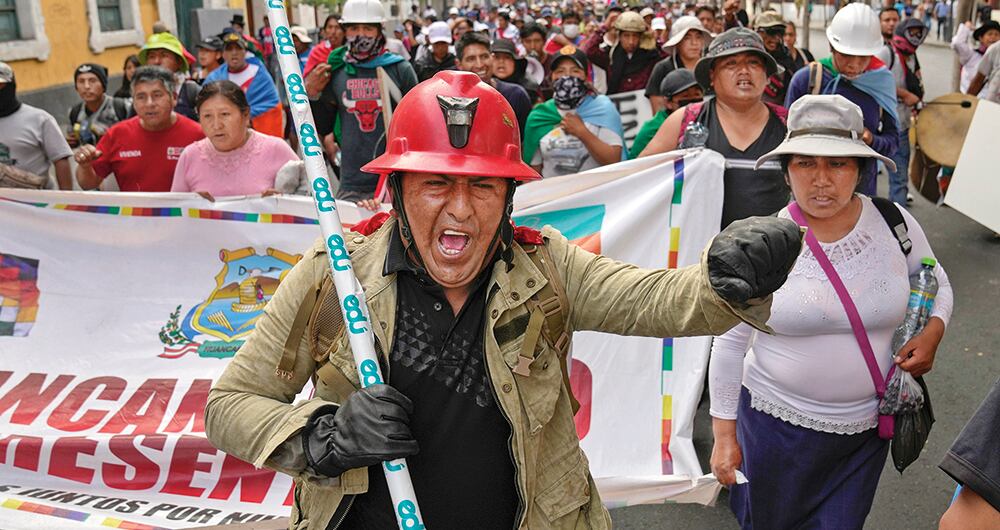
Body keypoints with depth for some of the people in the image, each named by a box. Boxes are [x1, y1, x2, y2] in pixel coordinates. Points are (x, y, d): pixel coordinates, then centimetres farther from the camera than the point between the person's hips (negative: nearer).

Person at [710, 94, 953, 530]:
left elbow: (935, 283, 12)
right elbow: (730, 343, -6)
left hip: (866, 428, 2)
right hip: (775, 422, -1)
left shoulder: (894, 223, -8)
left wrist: (932, 331, -10)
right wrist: (724, 433, -3)